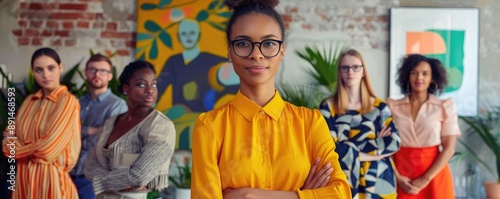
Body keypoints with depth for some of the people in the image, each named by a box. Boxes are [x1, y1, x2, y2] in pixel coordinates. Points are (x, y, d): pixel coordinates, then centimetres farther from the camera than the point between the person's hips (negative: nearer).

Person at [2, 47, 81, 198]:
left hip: (50, 177, -6)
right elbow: (9, 139, 11)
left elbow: (48, 148, -17)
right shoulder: (29, 101, 10)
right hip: (24, 177, 6)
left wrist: (18, 148, -1)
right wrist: (10, 143, -11)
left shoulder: (68, 101, -11)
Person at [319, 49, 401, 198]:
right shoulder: (328, 106, -1)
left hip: (378, 182, 2)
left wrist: (349, 147, -12)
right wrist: (376, 146, -10)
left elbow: (394, 142, -6)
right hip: (344, 183, -2)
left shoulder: (379, 107, 5)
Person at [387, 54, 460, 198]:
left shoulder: (444, 106, 0)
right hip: (402, 179, 1)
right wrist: (397, 177, -11)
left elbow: (449, 148, -4)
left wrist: (425, 179, -11)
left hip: (434, 177, 0)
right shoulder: (393, 106, 3)